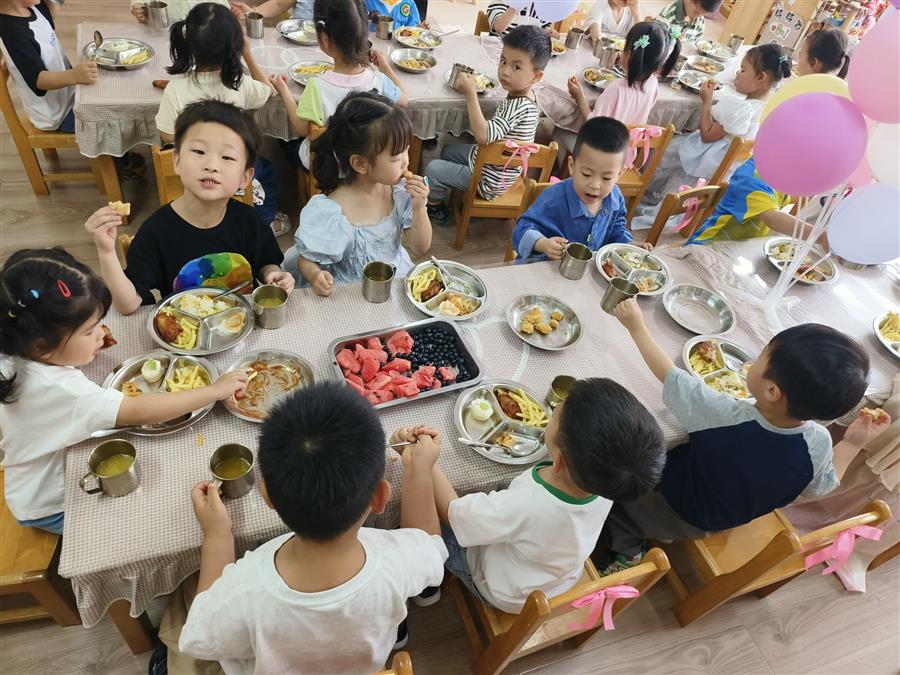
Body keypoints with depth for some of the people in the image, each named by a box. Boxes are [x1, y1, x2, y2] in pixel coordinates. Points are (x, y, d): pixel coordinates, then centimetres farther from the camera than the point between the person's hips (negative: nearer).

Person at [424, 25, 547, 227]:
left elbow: (483, 136, -43)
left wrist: (471, 94, -38)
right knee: (448, 151, 27)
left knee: (433, 169, -4)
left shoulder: (519, 106, -33)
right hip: (491, 163, 10)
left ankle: (434, 205, 23)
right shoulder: (521, 94, -4)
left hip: (489, 180, -10)